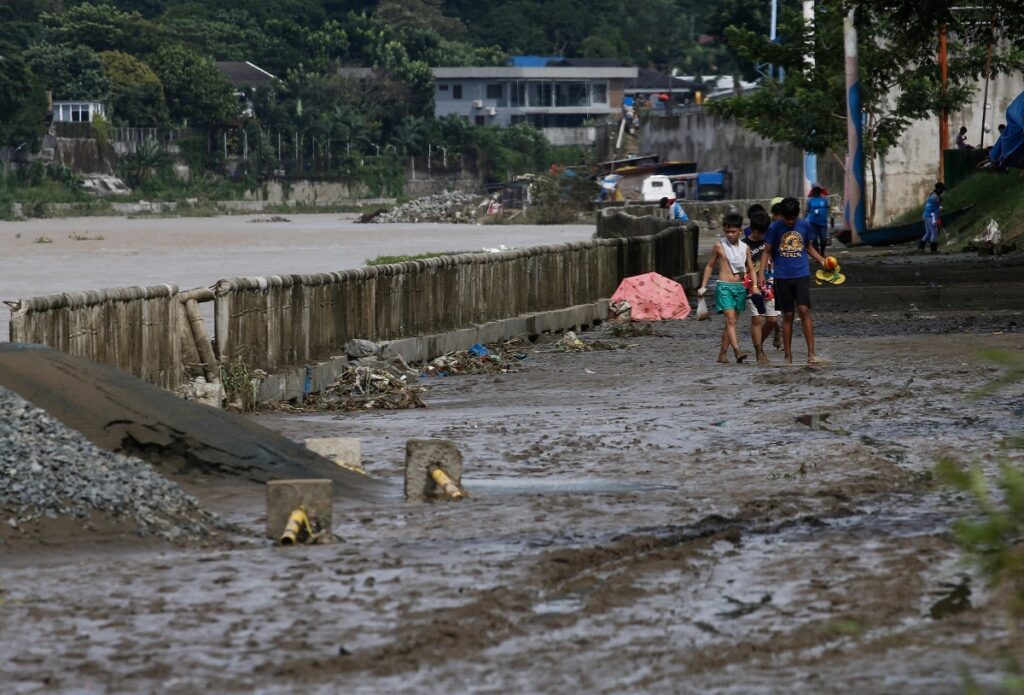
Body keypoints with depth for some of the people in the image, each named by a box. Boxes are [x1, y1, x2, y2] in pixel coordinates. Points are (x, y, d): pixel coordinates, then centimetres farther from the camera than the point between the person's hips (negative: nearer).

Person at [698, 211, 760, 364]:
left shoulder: (745, 248, 9)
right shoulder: (719, 246, 1)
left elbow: (751, 269, 12)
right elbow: (710, 266, 9)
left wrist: (754, 286, -3)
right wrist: (703, 286, 6)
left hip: (740, 287, 4)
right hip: (724, 286, -4)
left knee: (731, 321, 7)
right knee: (730, 319, -16)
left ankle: (723, 354, 14)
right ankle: (737, 351, -28)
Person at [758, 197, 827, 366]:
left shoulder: (804, 225, 4)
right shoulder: (775, 228, -1)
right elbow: (767, 251, 3)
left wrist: (822, 260, 4)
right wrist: (761, 272, -7)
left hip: (802, 274, 0)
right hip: (782, 276, 0)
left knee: (804, 309, -14)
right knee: (787, 315, 3)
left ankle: (811, 353, -14)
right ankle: (788, 355, 11)